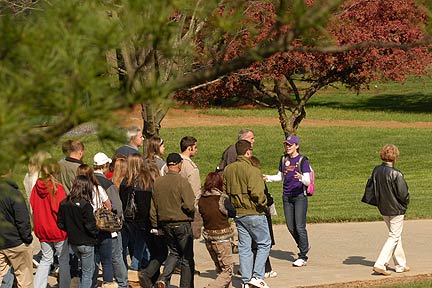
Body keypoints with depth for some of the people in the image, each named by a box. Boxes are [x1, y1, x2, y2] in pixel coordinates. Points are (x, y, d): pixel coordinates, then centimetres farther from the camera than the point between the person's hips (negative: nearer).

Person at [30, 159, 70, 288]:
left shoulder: (36, 187, -2)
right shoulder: (57, 188, -18)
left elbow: (32, 206, 6)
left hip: (42, 229, 5)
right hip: (58, 229, -5)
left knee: (46, 259, 16)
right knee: (64, 260, 9)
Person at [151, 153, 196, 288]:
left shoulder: (157, 182, 1)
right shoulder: (182, 182, -16)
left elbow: (152, 207, 5)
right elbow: (189, 205, -20)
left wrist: (155, 225, 14)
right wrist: (191, 213, 3)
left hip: (165, 224, 5)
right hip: (182, 223, -5)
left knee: (174, 252, 21)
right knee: (187, 258, 8)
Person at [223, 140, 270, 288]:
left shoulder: (228, 169, 6)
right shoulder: (252, 170, -17)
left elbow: (224, 191, 10)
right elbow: (257, 193, -23)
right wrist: (264, 204, -6)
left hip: (238, 213, 7)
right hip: (254, 213, -7)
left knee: (244, 247, 12)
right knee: (264, 243, 6)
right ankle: (257, 276, -2)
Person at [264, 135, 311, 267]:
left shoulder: (303, 160, -8)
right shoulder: (284, 159, 9)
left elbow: (308, 181, -14)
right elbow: (280, 177, 20)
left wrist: (301, 177, -35)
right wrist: (268, 178, 3)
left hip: (300, 196, -6)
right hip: (287, 197, 6)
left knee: (300, 227, -9)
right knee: (291, 227, 8)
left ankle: (303, 257, -1)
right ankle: (304, 246, 32)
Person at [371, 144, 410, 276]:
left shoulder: (376, 171, -3)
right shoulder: (396, 174, -23)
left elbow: (373, 189, 6)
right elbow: (403, 193, -18)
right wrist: (405, 204, 2)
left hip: (383, 209, 7)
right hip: (396, 209, -7)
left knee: (396, 236, 19)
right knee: (394, 237, 3)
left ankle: (400, 265, 26)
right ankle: (380, 264, -6)